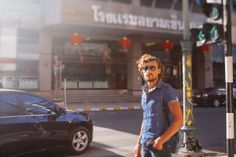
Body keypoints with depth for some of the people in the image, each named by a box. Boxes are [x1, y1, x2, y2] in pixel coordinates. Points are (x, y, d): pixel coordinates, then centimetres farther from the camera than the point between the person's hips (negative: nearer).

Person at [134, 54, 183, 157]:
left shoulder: (167, 90, -12)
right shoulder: (145, 91, 10)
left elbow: (179, 120, -18)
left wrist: (160, 141, -21)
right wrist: (139, 143, 15)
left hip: (161, 145, -7)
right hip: (145, 144, 7)